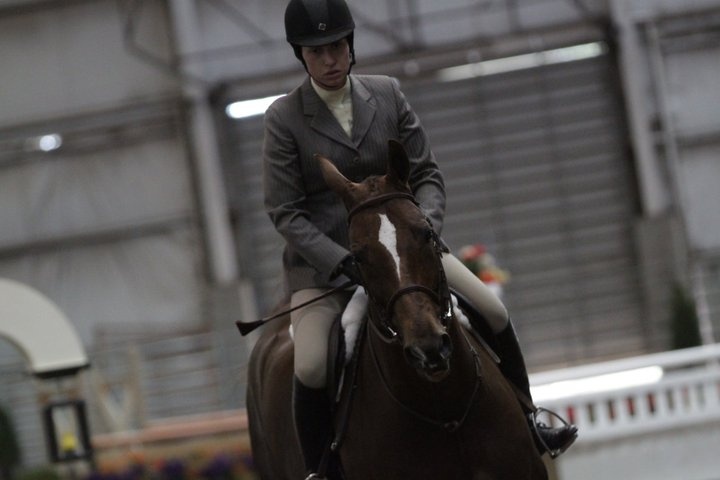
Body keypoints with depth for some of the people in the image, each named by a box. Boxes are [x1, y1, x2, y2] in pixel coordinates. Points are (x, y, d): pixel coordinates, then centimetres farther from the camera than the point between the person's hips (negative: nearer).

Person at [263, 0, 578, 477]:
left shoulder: (387, 94, 0)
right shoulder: (284, 117, -9)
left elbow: (427, 174, 2)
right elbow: (285, 213, -12)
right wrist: (344, 263, -24)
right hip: (323, 258, -3)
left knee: (494, 313, -5)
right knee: (311, 368, -25)